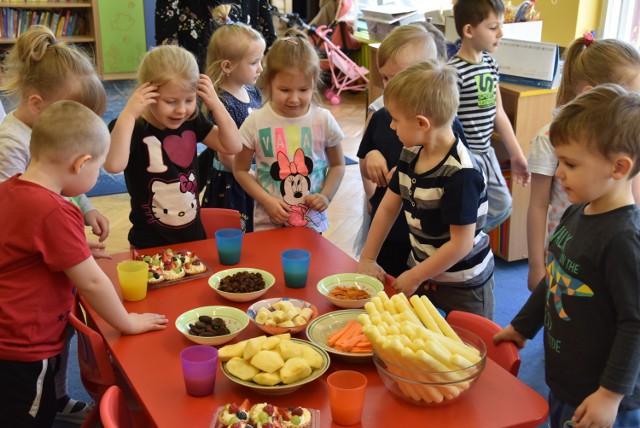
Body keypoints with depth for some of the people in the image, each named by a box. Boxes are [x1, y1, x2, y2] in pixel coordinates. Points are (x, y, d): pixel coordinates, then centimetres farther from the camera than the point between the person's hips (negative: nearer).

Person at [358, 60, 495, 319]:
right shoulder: (411, 155, -3)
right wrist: (367, 259, 6)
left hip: (464, 287, -7)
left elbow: (461, 244, -25)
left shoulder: (460, 174, -27)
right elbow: (388, 207, 7)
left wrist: (414, 277, -16)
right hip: (422, 271, 7)